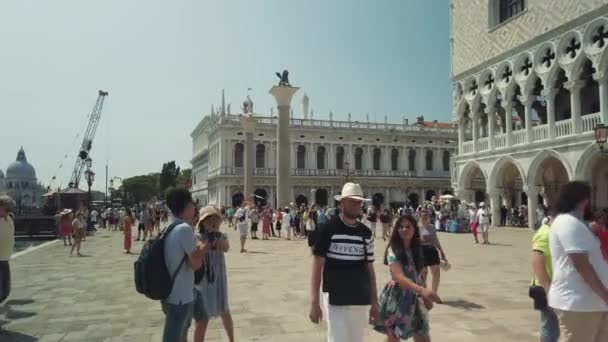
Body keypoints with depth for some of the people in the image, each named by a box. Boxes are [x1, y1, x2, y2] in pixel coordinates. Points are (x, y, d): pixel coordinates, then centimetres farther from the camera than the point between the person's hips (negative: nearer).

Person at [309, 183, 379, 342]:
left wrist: (374, 302, 11)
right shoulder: (329, 229, -8)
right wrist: (314, 302, -11)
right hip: (335, 300, -5)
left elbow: (370, 269, 12)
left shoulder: (366, 233, 6)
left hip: (361, 301, 5)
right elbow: (317, 265, -7)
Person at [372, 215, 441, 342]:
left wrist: (425, 297, 12)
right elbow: (398, 277, -29)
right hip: (396, 297, -6)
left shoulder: (416, 250, 4)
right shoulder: (393, 250, -17)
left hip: (413, 298, 6)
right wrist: (422, 290, -41)